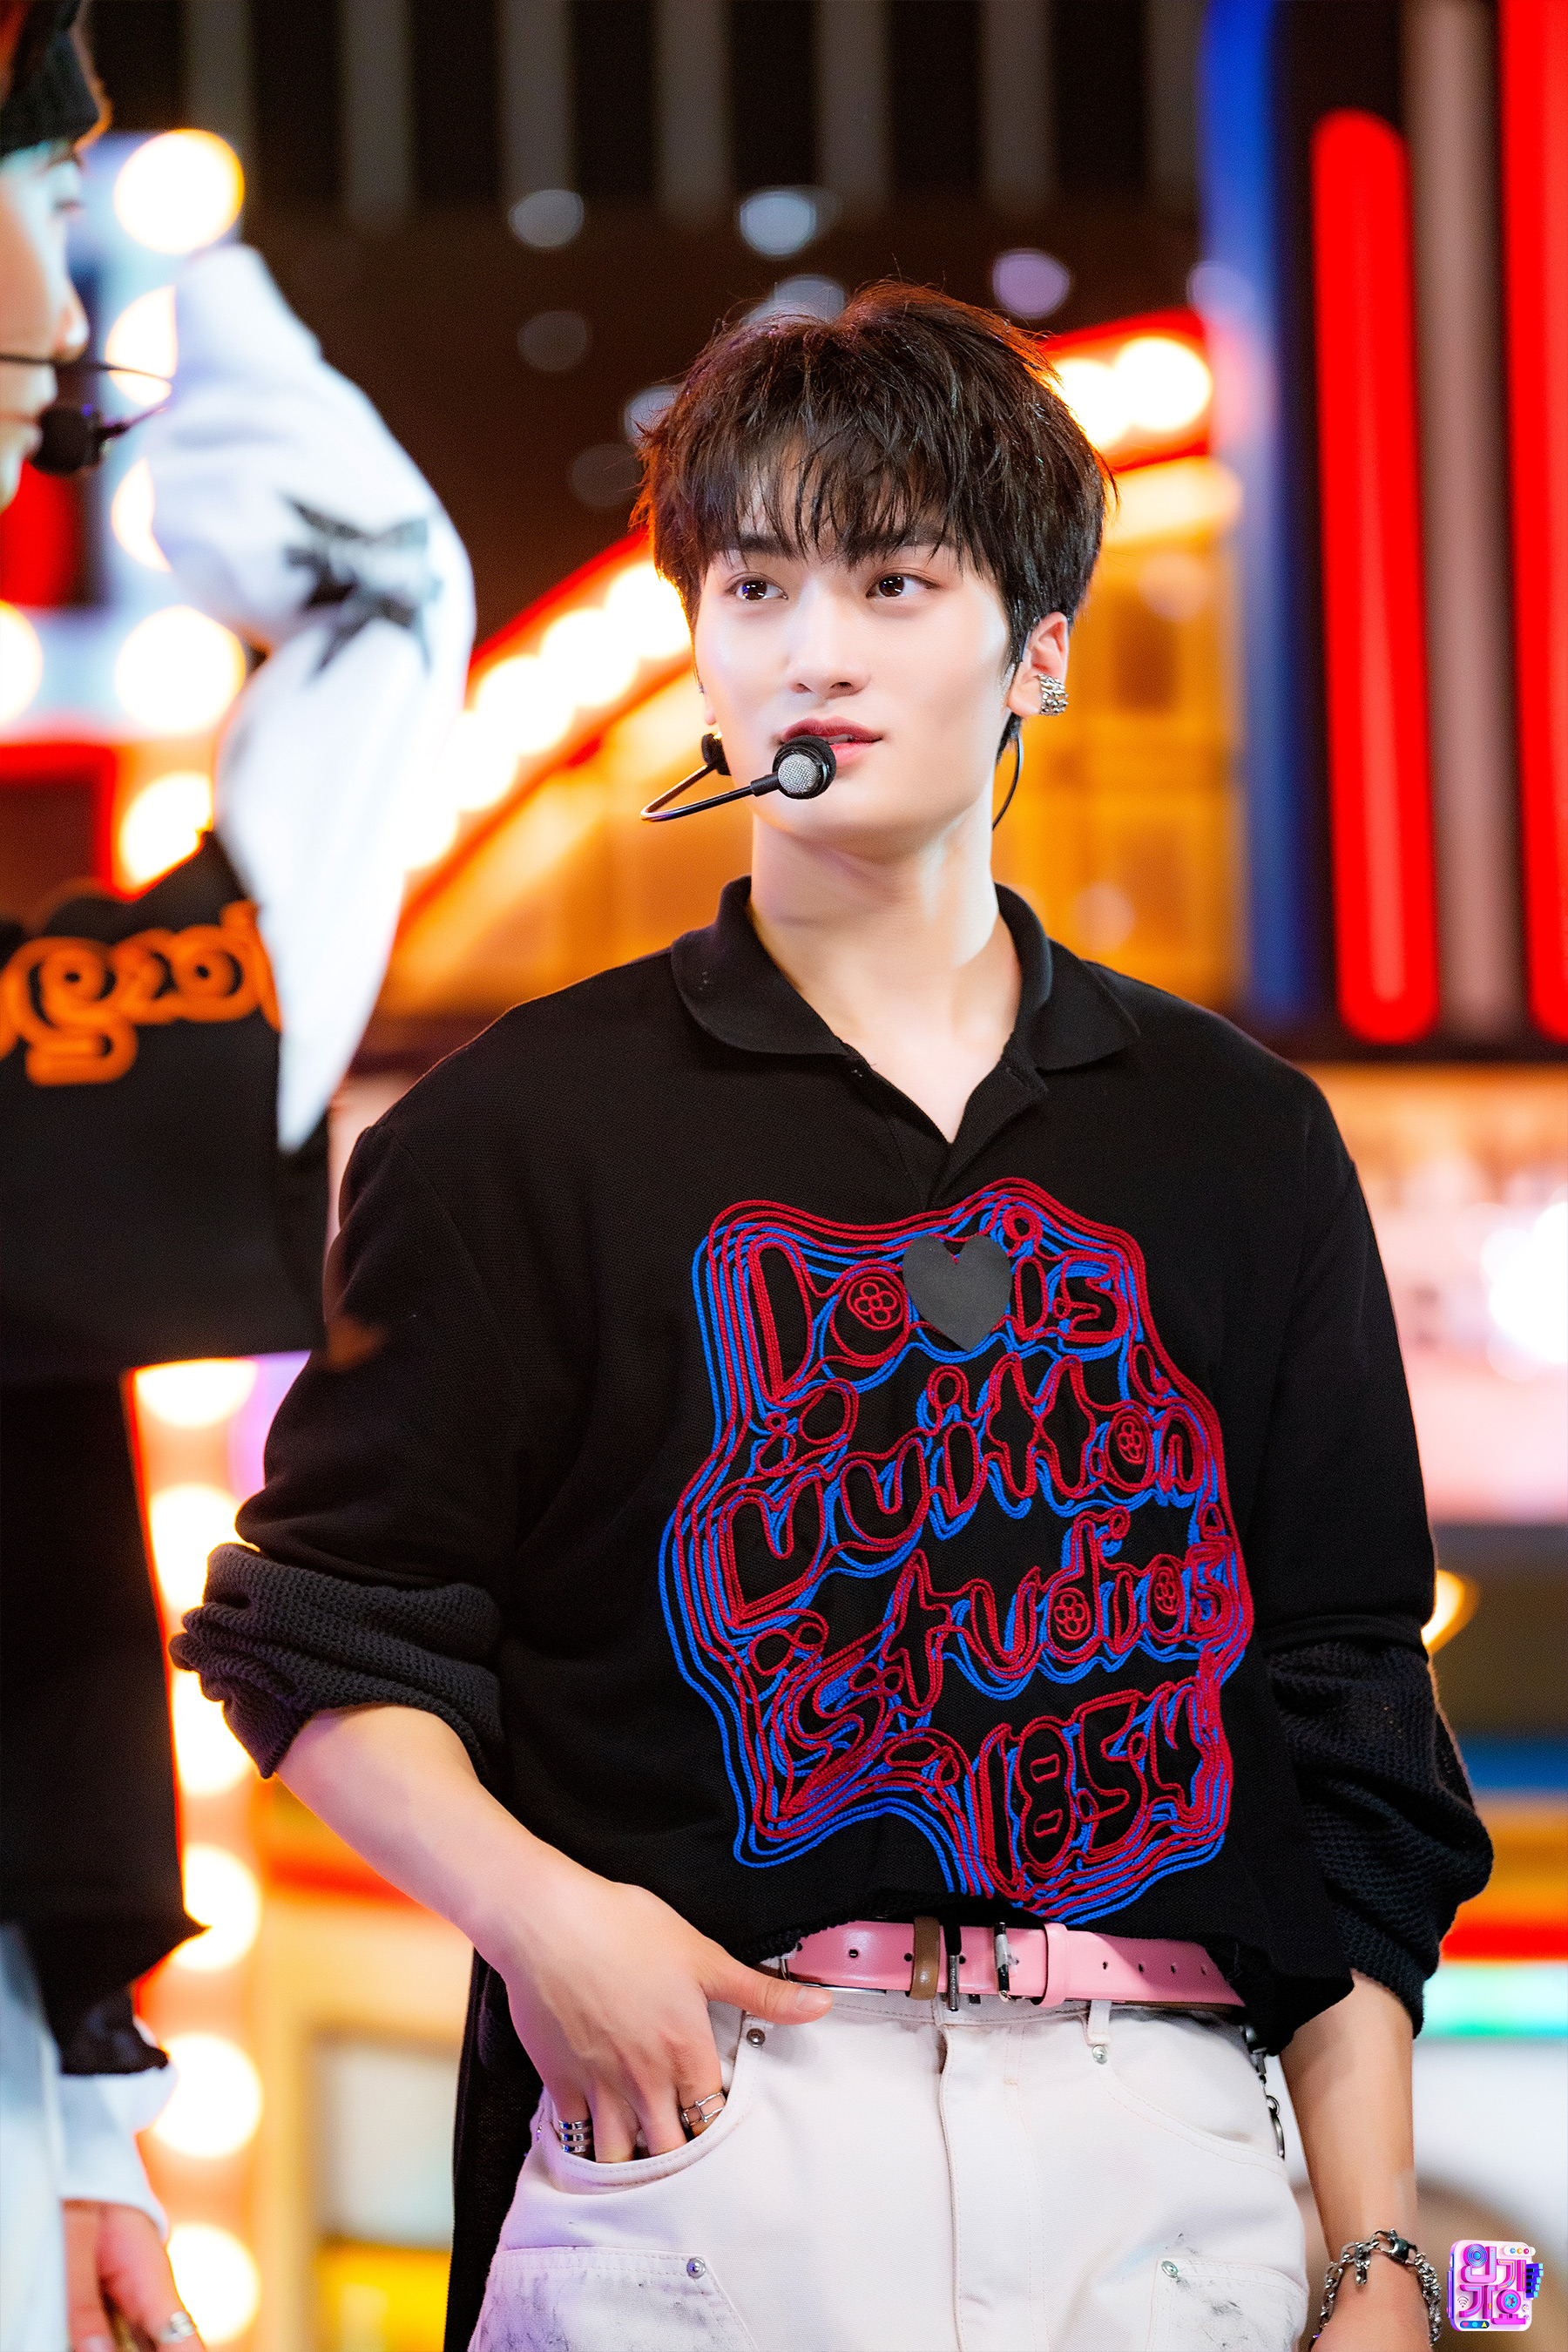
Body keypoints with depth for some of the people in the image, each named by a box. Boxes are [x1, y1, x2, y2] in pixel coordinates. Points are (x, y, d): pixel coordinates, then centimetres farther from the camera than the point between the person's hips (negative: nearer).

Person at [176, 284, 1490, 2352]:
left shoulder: (1235, 1137, 13)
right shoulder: (531, 1124, 5)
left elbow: (1345, 1726, 12)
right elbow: (320, 1633, 4)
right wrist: (536, 1909, -14)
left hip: (1160, 2161, 2)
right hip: (697, 2131, -2)